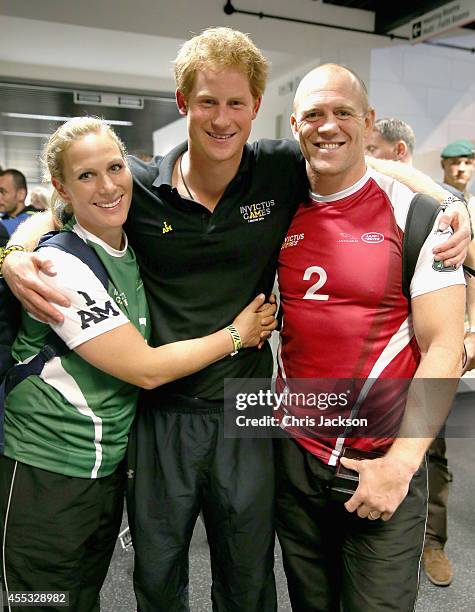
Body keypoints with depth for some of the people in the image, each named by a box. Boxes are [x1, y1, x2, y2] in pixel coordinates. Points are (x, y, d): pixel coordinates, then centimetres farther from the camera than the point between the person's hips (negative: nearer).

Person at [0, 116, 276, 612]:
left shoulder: (135, 251, 2)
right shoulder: (60, 264, -21)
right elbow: (145, 369, -21)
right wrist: (236, 334, -12)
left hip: (110, 466, 6)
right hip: (46, 476, -6)